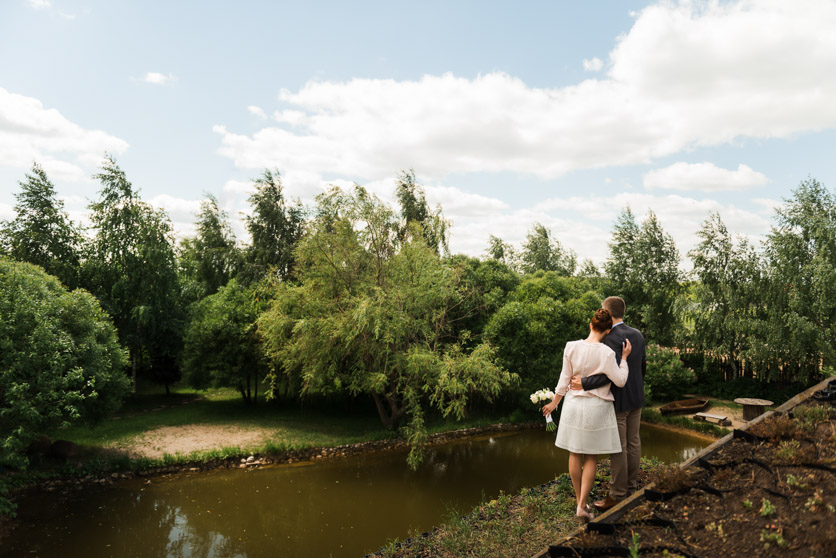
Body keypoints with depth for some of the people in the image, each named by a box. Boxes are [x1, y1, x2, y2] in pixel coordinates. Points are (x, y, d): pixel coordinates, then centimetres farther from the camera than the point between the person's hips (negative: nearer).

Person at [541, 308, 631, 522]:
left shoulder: (571, 347, -10)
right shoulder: (606, 353, -19)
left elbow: (565, 378, -3)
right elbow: (620, 381, -9)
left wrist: (554, 402, 9)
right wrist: (625, 357, -1)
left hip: (574, 404, 3)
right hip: (597, 408, -3)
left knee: (575, 454, 15)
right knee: (591, 458, 8)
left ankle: (580, 501, 24)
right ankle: (582, 506, 2)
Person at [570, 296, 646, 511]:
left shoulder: (611, 338, -21)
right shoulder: (637, 334, 6)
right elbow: (643, 365, 14)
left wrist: (585, 383, -26)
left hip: (617, 401, -9)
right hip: (636, 398, 9)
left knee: (618, 448, 0)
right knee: (633, 443, 16)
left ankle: (617, 495, 9)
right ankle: (631, 487, 28)